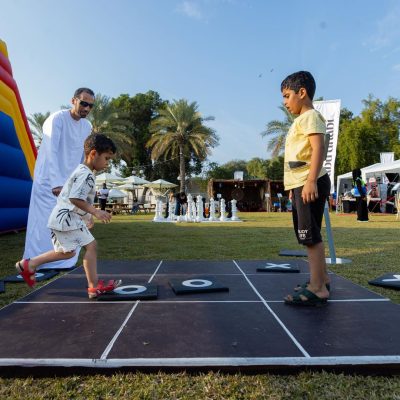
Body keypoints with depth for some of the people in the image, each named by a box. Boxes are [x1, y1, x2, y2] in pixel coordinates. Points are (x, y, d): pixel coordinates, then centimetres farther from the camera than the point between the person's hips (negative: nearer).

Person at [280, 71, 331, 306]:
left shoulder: (310, 116, -6)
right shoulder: (301, 120, 24)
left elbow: (319, 148, -19)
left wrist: (311, 181, -27)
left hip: (310, 184, -10)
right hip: (301, 185, 11)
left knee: (311, 235, -10)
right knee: (310, 235, 14)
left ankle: (317, 289, -6)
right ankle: (322, 280, 25)